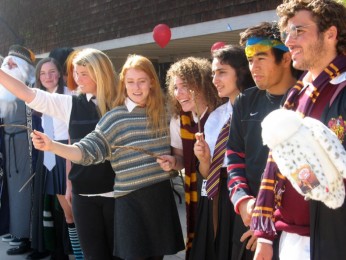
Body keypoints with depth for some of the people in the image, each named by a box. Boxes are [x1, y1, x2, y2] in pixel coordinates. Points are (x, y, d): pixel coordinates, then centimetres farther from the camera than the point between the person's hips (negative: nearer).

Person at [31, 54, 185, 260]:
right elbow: (88, 151, -13)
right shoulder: (115, 118, -7)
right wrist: (51, 146, -24)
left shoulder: (162, 113, 5)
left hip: (161, 195, 4)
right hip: (131, 199, -4)